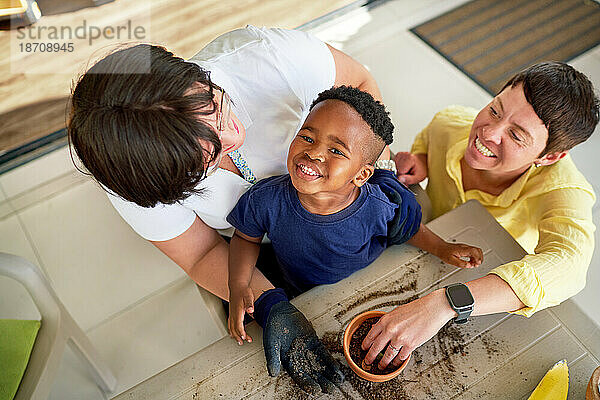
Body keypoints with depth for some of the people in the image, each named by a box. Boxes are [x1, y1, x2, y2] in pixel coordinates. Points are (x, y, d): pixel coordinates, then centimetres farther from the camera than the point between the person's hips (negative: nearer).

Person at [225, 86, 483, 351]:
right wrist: (238, 287, -17)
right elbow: (246, 238, -5)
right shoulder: (265, 200, -26)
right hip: (298, 298, 2)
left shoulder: (379, 210, -27)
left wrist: (442, 249, -12)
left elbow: (408, 229, -2)